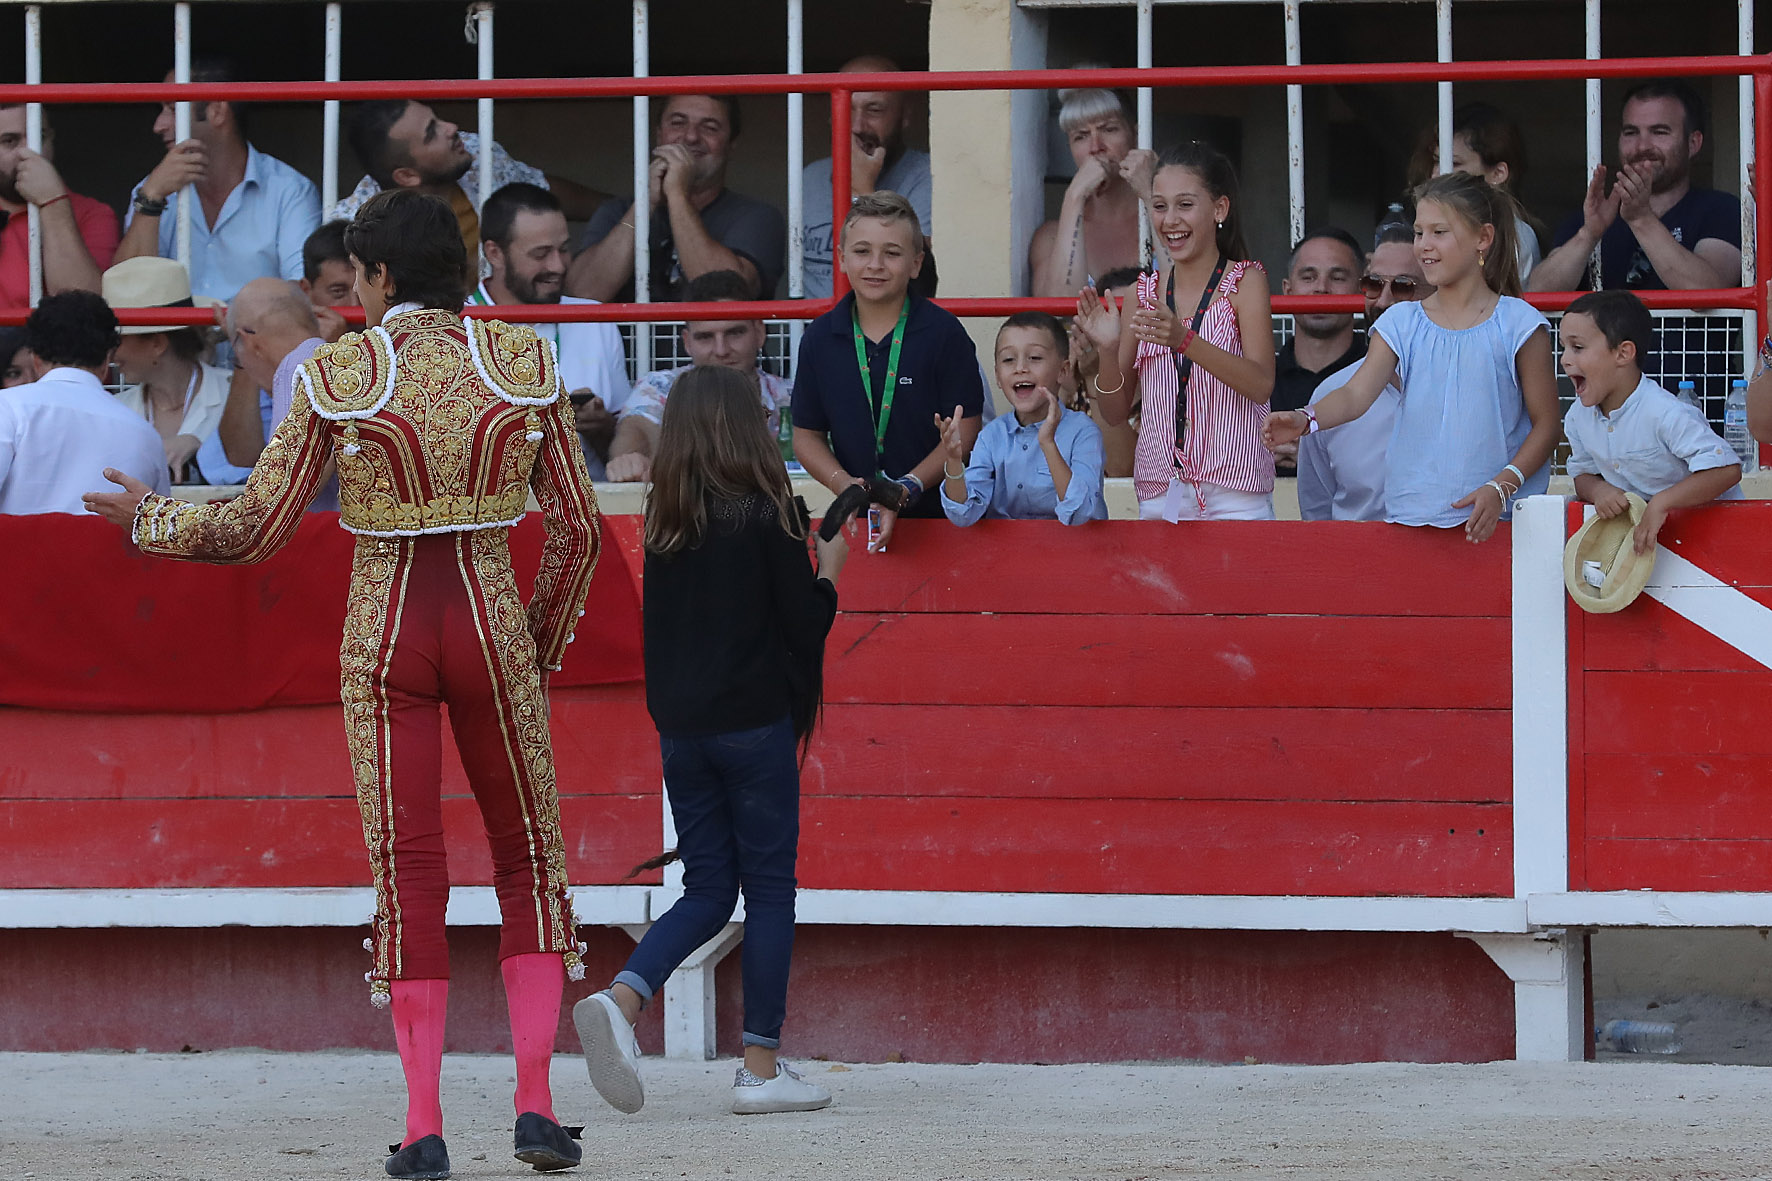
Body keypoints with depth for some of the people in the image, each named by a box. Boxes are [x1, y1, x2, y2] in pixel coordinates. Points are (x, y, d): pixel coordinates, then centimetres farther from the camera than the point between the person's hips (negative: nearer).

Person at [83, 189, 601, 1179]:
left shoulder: (337, 376, -5)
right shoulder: (524, 363, 0)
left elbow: (255, 530, -2)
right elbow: (578, 527, 2)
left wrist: (150, 520, 15)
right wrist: (544, 645, 16)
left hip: (384, 631, -1)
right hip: (491, 618, 1)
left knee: (409, 871, 4)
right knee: (530, 857, 13)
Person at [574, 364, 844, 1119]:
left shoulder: (664, 519, 5)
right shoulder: (766, 511, -9)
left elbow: (657, 623, 12)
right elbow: (804, 622, -7)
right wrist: (828, 571, 9)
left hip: (679, 724, 5)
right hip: (754, 718, -5)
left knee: (707, 888, 11)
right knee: (769, 886, 3)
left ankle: (620, 999, -13)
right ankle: (761, 1066, 3)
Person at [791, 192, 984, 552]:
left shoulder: (943, 333, -1)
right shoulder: (820, 339, 8)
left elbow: (964, 432, -3)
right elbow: (807, 435, 11)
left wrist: (906, 490, -15)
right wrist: (844, 484, -9)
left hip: (938, 514, -2)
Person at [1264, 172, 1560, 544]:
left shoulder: (1517, 325, 0)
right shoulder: (1401, 323, 9)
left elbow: (1546, 425, -1)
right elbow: (1357, 393, -4)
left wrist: (1500, 488, -14)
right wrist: (1305, 420, -25)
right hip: (1411, 512, 3)